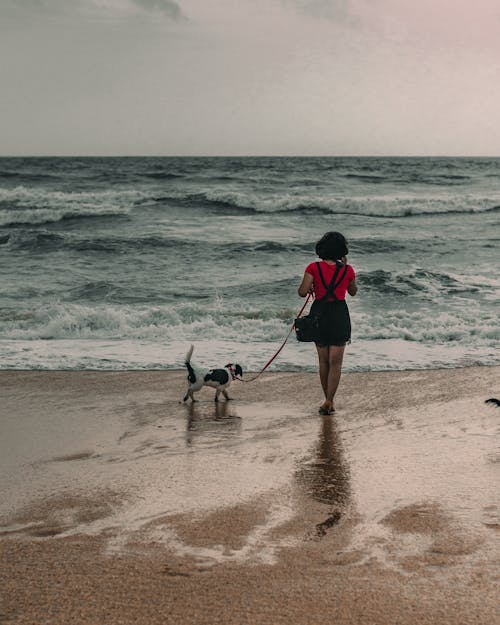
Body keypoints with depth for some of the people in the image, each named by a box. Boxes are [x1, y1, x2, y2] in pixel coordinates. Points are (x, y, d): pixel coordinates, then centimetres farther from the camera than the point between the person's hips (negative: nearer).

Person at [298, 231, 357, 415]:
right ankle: (329, 401, -8)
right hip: (339, 315, -1)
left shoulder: (313, 268, -9)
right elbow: (353, 291, 13)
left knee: (323, 361, 15)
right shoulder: (347, 270, -5)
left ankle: (328, 400, 23)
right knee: (335, 362, 3)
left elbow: (302, 292, -16)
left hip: (319, 314, 1)